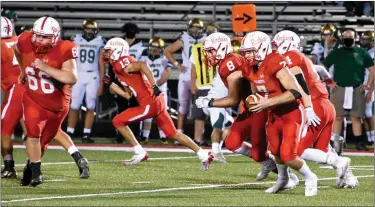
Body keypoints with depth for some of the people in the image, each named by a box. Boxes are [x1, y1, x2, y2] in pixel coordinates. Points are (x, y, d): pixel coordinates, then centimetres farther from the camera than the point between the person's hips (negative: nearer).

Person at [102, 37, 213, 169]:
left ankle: (139, 153, 2)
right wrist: (110, 84, 27)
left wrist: (154, 86, -26)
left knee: (118, 121, 0)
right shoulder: (121, 66, 23)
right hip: (157, 102, 9)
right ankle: (204, 156, 8)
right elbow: (128, 95, 25)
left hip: (149, 103, -9)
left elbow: (142, 65, -24)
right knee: (173, 134, 11)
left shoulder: (121, 64, -6)